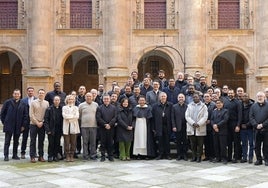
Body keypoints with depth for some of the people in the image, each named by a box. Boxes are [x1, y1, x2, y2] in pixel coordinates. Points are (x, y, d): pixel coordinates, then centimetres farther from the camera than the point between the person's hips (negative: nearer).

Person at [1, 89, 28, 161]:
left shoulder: (23, 104, 4)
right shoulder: (8, 102, 0)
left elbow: (25, 115, 6)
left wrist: (23, 125, 1)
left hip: (18, 127, 2)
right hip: (9, 125, -2)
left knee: (16, 141, 10)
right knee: (7, 141, 1)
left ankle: (15, 155, 18)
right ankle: (6, 156, 4)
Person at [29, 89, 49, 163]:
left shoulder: (46, 103, 5)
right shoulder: (33, 103, 1)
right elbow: (31, 114, -3)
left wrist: (42, 122, -7)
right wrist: (37, 122, -10)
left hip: (42, 125, 2)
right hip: (34, 124, -2)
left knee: (41, 141, 7)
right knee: (33, 141, 1)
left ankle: (41, 156, 13)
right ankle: (32, 157, 5)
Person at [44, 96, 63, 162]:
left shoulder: (61, 109, 6)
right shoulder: (49, 109, -1)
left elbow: (62, 119, 7)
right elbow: (46, 120, -4)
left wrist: (62, 129, 0)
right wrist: (47, 129, -11)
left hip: (59, 130, 2)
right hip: (51, 130, -2)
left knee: (57, 143, 6)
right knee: (51, 143, 0)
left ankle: (55, 156, 15)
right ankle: (50, 156, 9)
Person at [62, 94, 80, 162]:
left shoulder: (76, 108, 15)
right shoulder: (64, 107, 13)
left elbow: (77, 116, -1)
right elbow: (64, 115, -4)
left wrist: (69, 117, -7)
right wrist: (73, 116, -6)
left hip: (74, 126, 1)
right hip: (66, 127, -1)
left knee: (73, 142, -1)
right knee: (67, 142, -3)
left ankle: (71, 156, 5)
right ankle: (67, 156, 3)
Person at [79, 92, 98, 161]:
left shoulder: (96, 105, 7)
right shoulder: (81, 105, 3)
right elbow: (79, 115, 10)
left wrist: (97, 122, 9)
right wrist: (81, 121, 8)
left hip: (93, 126, 1)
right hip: (84, 126, -1)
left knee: (93, 142, 3)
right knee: (85, 142, 2)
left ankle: (93, 155, 11)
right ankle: (85, 155, 9)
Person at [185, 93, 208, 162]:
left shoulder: (203, 106, 6)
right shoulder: (189, 106, 13)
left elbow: (205, 117, -3)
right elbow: (187, 116, 3)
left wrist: (198, 124, -15)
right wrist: (193, 123, -11)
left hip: (200, 128, -2)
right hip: (191, 128, 2)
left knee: (200, 144, -1)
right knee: (193, 144, 5)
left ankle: (198, 157, 5)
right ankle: (193, 157, 11)